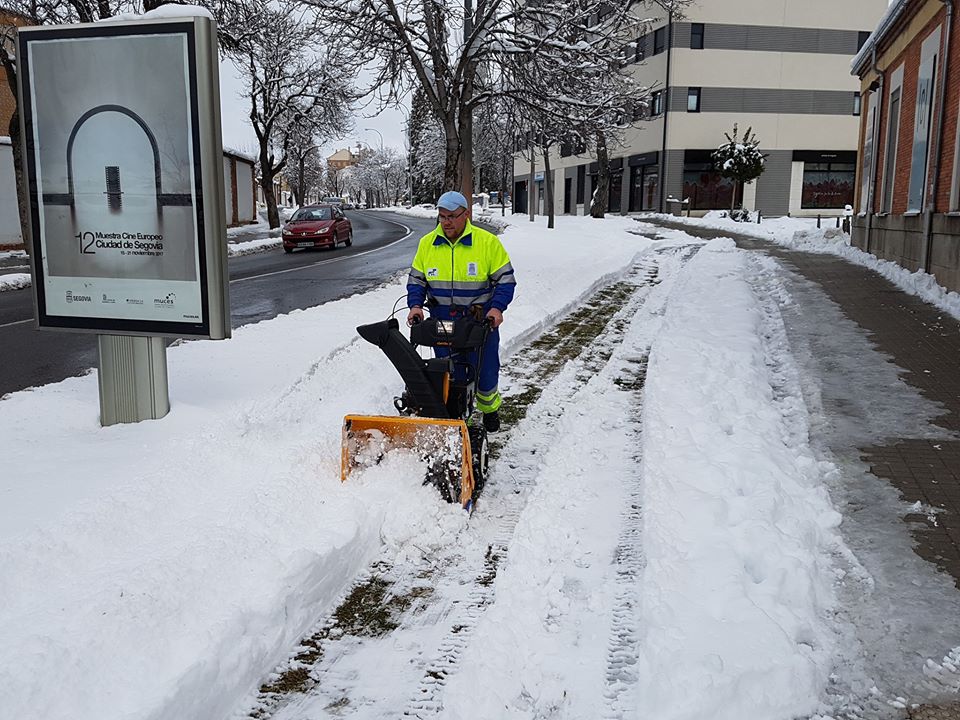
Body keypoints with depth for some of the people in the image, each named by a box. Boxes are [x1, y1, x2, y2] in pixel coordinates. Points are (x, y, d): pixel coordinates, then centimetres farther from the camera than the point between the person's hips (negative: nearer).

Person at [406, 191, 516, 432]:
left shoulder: (487, 242, -7)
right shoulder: (427, 243, 2)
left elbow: (505, 279, -3)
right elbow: (416, 279, 10)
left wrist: (496, 307, -16)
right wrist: (415, 305, -6)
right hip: (442, 321, 2)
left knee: (485, 369, 8)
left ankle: (489, 408, 33)